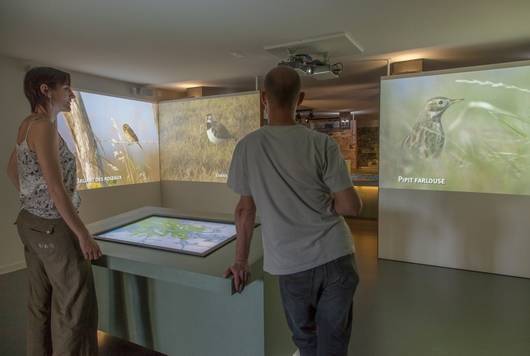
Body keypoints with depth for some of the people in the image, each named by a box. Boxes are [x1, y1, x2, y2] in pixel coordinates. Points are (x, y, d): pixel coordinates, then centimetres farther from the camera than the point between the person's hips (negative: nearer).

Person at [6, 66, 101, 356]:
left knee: (41, 304, 19)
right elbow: (57, 188, -23)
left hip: (31, 223, 9)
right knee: (74, 308, 2)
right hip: (53, 227, -9)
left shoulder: (27, 124, 10)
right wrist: (83, 234, -20)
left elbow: (12, 169, 23)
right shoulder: (44, 126, -18)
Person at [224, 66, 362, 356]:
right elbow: (352, 207, -6)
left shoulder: (248, 147, -5)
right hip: (336, 256, 0)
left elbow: (246, 209, 1)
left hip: (292, 265, 0)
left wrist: (241, 262, 12)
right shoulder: (322, 144, -7)